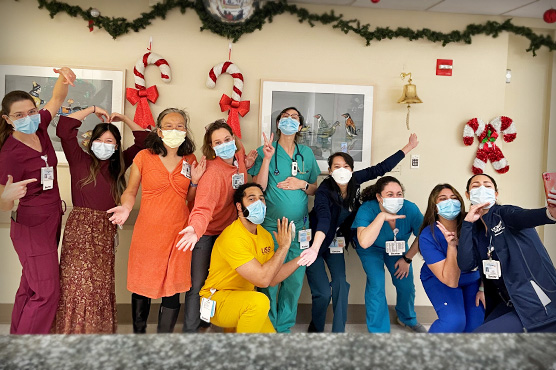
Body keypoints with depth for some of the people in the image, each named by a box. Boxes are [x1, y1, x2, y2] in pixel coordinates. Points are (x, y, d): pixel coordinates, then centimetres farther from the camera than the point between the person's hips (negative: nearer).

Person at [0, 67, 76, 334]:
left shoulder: (39, 128, -3)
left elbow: (57, 99, 8)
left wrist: (64, 79, -13)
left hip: (51, 220, 7)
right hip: (31, 226, -7)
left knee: (31, 285, 16)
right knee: (47, 292, -5)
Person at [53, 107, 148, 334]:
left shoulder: (118, 164, 13)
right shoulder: (80, 160, 4)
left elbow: (143, 139, 18)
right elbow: (64, 128, -6)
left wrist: (124, 119, 15)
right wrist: (93, 110, 1)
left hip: (106, 230, 3)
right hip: (80, 227, -3)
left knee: (102, 283, 7)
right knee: (78, 281, -5)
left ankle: (99, 329, 18)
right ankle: (74, 330, 7)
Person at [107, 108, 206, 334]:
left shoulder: (190, 160, 6)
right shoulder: (144, 157, -2)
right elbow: (130, 191, 5)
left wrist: (194, 181, -4)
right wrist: (126, 207, -14)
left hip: (178, 231, 2)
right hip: (147, 231, -1)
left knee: (173, 290, 4)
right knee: (142, 286, 10)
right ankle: (138, 331, 33)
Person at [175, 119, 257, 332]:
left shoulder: (239, 155, -8)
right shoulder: (213, 172, -30)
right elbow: (203, 206, -43)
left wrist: (245, 167, -3)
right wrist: (195, 229, -61)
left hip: (227, 230, 8)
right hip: (205, 234, -7)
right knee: (197, 284, -3)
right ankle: (190, 331, 13)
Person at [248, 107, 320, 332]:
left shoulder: (307, 153, 10)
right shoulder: (265, 150, 1)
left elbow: (315, 189, 15)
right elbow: (258, 188, -8)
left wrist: (302, 184, -5)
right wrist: (267, 158, -16)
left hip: (299, 226, 3)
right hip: (271, 225, -3)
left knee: (295, 279, 5)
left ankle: (284, 327, 22)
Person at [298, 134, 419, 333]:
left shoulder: (355, 181, -12)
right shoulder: (324, 191, -28)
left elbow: (381, 168, -5)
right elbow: (323, 219, -45)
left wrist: (409, 147, -2)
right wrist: (315, 248, -61)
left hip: (335, 242, 5)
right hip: (315, 241, -5)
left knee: (341, 285, -10)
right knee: (323, 293, -11)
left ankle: (338, 331, 5)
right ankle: (316, 328, 17)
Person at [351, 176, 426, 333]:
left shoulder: (411, 209, -28)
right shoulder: (367, 210, -36)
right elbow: (364, 242, -51)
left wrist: (407, 259, -5)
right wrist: (382, 216, -53)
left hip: (398, 248, 3)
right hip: (372, 249, -3)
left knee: (406, 284, 3)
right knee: (376, 283, -17)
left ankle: (407, 319, 37)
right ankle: (378, 330, 4)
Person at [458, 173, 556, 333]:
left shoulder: (504, 213, -8)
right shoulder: (475, 230, 9)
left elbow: (525, 216, -33)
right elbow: (465, 265, -8)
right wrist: (467, 222, -13)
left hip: (537, 304, -8)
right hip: (507, 303, 8)